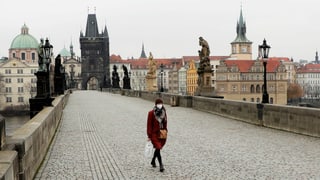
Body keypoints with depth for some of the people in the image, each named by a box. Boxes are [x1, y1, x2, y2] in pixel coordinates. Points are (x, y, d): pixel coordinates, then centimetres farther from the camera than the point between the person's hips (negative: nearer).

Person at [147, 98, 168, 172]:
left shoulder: (164, 112, 4)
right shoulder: (151, 113, -10)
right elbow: (149, 125, -9)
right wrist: (149, 136, -10)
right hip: (154, 134, -5)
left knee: (158, 148, 15)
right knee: (158, 148, -13)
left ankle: (153, 161, 38)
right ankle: (161, 165, -8)